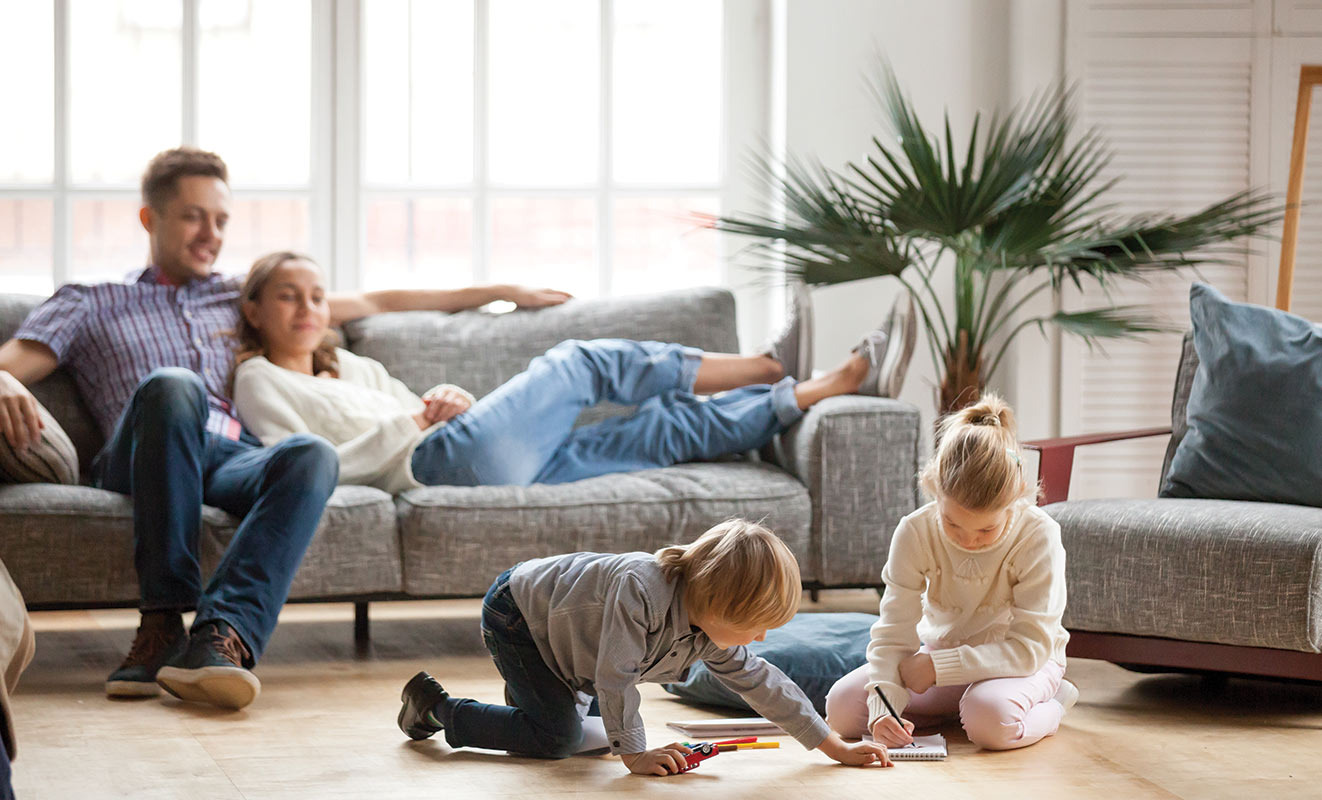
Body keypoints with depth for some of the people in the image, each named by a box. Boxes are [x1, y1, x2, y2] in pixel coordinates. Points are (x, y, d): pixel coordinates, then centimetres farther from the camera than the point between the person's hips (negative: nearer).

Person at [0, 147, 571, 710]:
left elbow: (372, 303, 38)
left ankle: (223, 633, -53)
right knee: (173, 385, -38)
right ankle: (164, 621, -39)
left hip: (235, 459, 3)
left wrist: (496, 293, 37)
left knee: (313, 455, -34)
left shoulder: (240, 298, 35)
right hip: (141, 465, -2)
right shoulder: (90, 304, 25)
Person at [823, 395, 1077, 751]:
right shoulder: (915, 533, -18)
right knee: (841, 707, -16)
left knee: (991, 719, -39)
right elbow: (894, 634, -18)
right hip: (940, 652, 4)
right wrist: (883, 706, -36)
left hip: (1020, 662, -4)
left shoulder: (1038, 536, -25)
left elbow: (1031, 646, -26)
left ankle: (1049, 706, -4)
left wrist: (938, 667, -30)